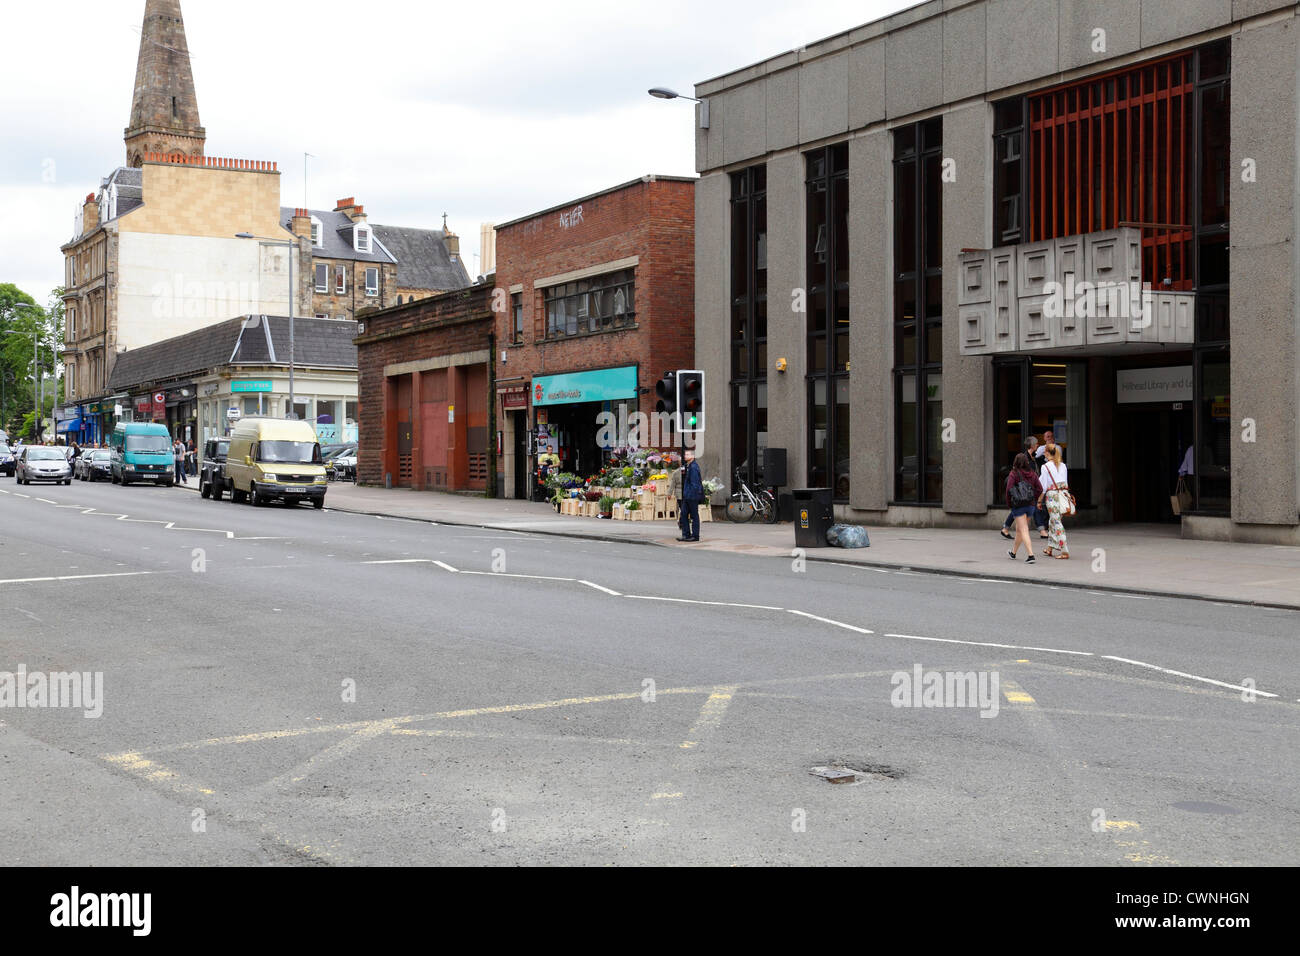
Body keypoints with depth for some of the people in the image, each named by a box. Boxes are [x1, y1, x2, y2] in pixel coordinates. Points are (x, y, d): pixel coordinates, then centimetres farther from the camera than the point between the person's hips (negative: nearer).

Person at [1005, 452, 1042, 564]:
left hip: (1018, 505, -5)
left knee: (1024, 531, -6)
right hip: (1030, 505, 5)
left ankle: (1031, 555, -19)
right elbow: (1039, 489, 0)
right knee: (1019, 529, 21)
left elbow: (1009, 489, -17)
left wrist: (1009, 504, -4)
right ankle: (1013, 552, 37)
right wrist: (1033, 500, 10)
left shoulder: (1014, 474, -10)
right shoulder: (1032, 474, 4)